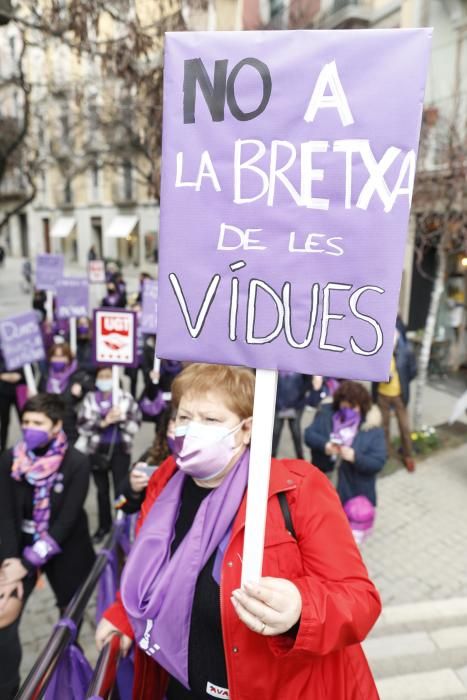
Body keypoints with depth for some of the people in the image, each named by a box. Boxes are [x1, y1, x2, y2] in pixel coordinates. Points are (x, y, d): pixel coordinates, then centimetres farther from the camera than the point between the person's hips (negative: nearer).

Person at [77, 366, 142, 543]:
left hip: (120, 449, -2)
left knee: (121, 489, -2)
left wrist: (120, 419, -20)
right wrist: (104, 422, -20)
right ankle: (104, 525, 32)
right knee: (102, 490, 15)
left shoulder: (126, 398, -2)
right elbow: (82, 425, -8)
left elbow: (136, 424, -4)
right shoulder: (90, 399, 1)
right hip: (97, 450, 2)